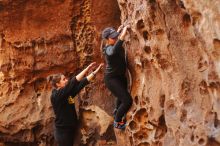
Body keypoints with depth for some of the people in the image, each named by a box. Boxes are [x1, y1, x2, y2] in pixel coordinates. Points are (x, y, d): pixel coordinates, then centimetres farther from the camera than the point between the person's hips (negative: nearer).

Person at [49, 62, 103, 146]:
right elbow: (72, 83, -23)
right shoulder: (56, 96, -15)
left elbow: (80, 84, 5)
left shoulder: (67, 94, 7)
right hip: (63, 132, -8)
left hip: (70, 130, 8)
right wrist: (87, 69, -21)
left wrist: (95, 72, 2)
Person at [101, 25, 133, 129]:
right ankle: (117, 122, 1)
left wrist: (118, 31, 12)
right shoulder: (108, 49, -29)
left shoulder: (115, 44, -4)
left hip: (121, 76, 10)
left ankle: (117, 111, 63)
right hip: (112, 78, -9)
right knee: (127, 100, -19)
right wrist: (121, 38, -55)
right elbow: (113, 51, -55)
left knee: (122, 95, 34)